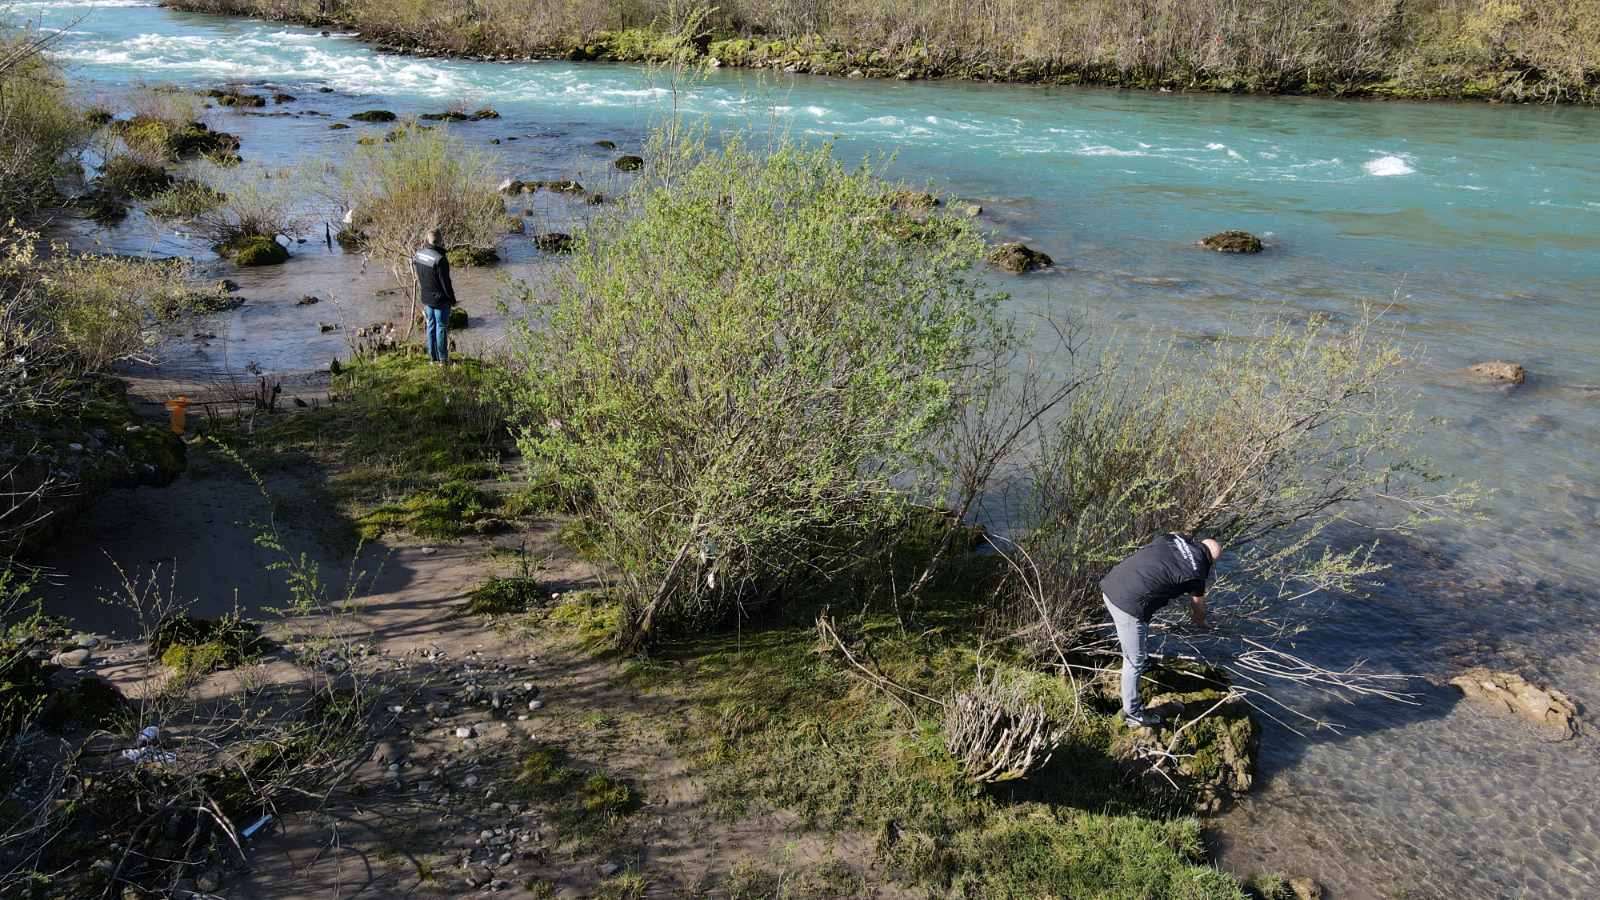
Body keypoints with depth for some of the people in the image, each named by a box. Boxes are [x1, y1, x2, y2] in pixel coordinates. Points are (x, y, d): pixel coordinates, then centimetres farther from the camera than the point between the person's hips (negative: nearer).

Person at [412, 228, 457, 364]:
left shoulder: (418, 255, -3)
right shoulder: (440, 259, -26)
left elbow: (418, 276, 8)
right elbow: (445, 282, -21)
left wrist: (422, 293, 19)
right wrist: (452, 299, -8)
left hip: (426, 297, 7)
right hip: (441, 299, -7)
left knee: (431, 326, 18)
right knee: (441, 328, 5)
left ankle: (433, 356, 26)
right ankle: (442, 359, 14)